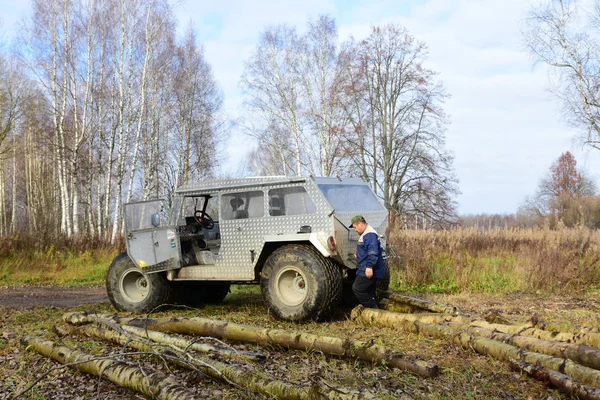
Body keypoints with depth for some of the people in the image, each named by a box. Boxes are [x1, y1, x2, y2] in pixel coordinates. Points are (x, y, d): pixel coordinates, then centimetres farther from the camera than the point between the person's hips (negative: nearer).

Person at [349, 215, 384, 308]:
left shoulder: (370, 235, -16)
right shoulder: (365, 234, 19)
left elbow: (373, 252, -27)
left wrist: (369, 267, -31)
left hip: (368, 271, -11)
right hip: (368, 271, 11)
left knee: (357, 288, -12)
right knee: (370, 292, 13)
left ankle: (373, 308, -7)